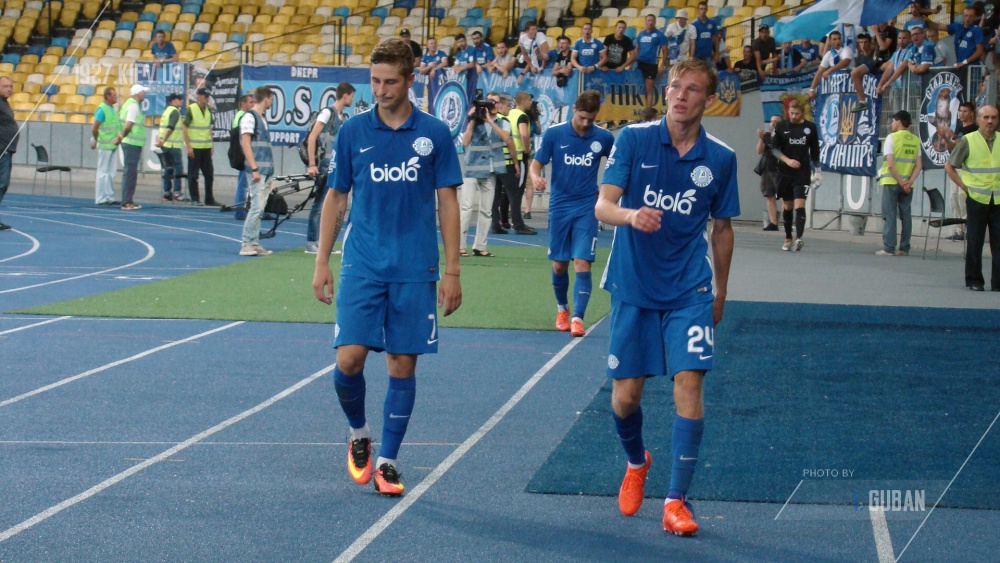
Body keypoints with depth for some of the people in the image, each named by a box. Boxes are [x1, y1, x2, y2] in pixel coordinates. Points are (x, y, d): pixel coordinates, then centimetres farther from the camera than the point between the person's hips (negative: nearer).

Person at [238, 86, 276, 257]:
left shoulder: (261, 118, 19)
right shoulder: (249, 117, -8)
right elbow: (245, 143, -14)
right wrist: (254, 168, -20)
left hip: (265, 170, 9)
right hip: (257, 170, -9)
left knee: (259, 208, 8)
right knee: (257, 207, -13)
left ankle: (254, 243, 11)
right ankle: (245, 244, -11)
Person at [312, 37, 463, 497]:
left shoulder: (434, 134, 1)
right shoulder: (353, 131, 4)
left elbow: (447, 203, 4)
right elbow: (336, 199, 10)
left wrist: (452, 270, 0)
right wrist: (321, 263, 5)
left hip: (415, 270, 0)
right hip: (362, 266, 0)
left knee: (403, 366, 1)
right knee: (349, 360, -10)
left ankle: (387, 462, 13)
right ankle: (358, 433, 18)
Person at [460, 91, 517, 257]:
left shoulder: (503, 123, 8)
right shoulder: (475, 122, 3)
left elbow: (506, 138, -13)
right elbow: (465, 142, -8)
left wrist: (490, 121, -17)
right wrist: (472, 121, -11)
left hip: (490, 172, 3)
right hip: (472, 169, -3)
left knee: (486, 211, 4)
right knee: (467, 207, -11)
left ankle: (480, 247, 8)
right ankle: (459, 245, -11)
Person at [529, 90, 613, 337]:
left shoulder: (604, 138, -2)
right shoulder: (554, 134, -4)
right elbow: (537, 163, 0)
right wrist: (535, 177, -23)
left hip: (587, 208, -1)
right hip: (560, 207, 1)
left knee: (582, 264, -12)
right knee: (559, 265, 8)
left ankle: (577, 317, -13)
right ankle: (562, 309, 32)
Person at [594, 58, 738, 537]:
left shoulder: (720, 158, 0)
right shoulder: (633, 139, -5)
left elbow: (722, 228, 12)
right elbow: (602, 205, -13)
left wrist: (720, 291, 15)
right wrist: (631, 215, -35)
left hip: (690, 290, 0)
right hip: (633, 287, 0)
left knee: (688, 382, -13)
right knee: (625, 394, 4)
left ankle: (676, 501, -6)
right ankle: (637, 463, 38)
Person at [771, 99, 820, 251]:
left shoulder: (810, 127, 3)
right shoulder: (782, 127, 1)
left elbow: (815, 151, 12)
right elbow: (774, 148, 0)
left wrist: (817, 170, 12)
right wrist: (787, 160, -14)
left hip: (802, 173, -1)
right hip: (784, 173, 1)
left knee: (800, 204, -13)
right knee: (787, 206, 8)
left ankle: (799, 238, -22)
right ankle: (788, 238, 19)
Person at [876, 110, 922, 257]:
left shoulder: (892, 138, -7)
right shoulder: (916, 140, 8)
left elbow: (890, 165, -14)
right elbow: (918, 166, 1)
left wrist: (901, 183, -10)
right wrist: (909, 182, -6)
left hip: (891, 182, -4)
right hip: (908, 183, 4)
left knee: (890, 215, -1)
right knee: (905, 216, 8)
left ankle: (888, 248, -5)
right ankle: (904, 248, 8)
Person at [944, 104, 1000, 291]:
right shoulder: (968, 141, -1)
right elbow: (949, 166, 5)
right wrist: (964, 186, -2)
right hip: (976, 198, -2)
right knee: (974, 241, 3)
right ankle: (974, 281, 11)